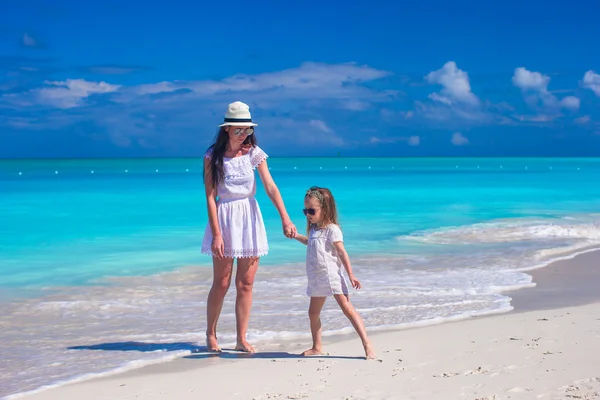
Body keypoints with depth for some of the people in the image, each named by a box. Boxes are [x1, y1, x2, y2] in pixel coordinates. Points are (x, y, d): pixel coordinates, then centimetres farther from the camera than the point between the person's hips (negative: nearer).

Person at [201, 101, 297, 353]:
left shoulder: (254, 153, 0)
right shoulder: (213, 156, -6)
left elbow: (271, 187, -6)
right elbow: (210, 197, -8)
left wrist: (285, 219, -17)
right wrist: (216, 233, -14)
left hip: (250, 217, 3)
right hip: (224, 218, -2)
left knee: (246, 284, 4)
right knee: (221, 283, 2)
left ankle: (242, 339, 12)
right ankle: (210, 335, 19)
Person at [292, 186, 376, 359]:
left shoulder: (331, 229, -11)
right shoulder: (313, 229, 13)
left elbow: (342, 252, -14)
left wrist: (351, 275, -17)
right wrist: (297, 236, 23)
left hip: (332, 276, -9)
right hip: (316, 279, 9)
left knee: (347, 308, -14)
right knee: (313, 312, 13)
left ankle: (367, 345, -17)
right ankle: (317, 347, 26)